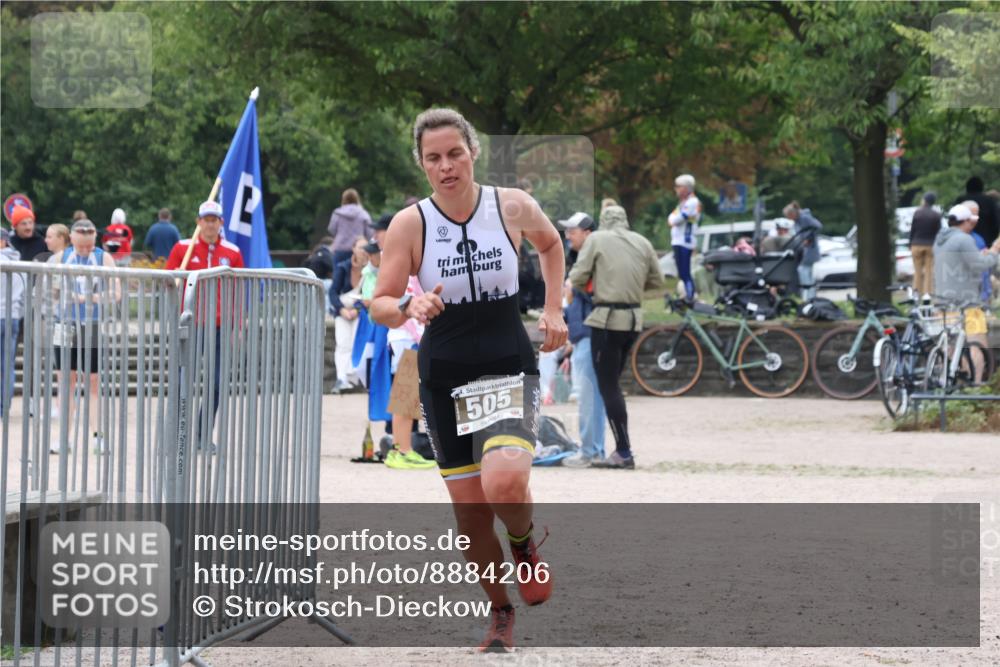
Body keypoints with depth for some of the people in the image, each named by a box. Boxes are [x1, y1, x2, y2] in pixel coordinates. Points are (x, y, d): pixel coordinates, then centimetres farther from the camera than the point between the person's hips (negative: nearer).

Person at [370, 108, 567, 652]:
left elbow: (550, 243, 17)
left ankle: (524, 542, 11)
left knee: (504, 484, -25)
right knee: (469, 510, 4)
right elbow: (379, 306, -6)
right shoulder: (409, 223, -8)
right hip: (444, 377, 1)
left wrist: (553, 309, 10)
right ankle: (501, 616, 26)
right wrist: (410, 308, -27)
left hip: (509, 368, -1)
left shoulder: (512, 206, -6)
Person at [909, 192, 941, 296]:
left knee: (918, 271, 8)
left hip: (917, 244, 0)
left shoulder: (917, 213, -3)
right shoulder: (936, 214, -4)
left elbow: (913, 229, -1)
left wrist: (911, 244, 8)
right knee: (929, 271, 2)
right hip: (931, 245, 0)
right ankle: (927, 293, -3)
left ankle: (917, 292, 4)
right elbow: (938, 231, -2)